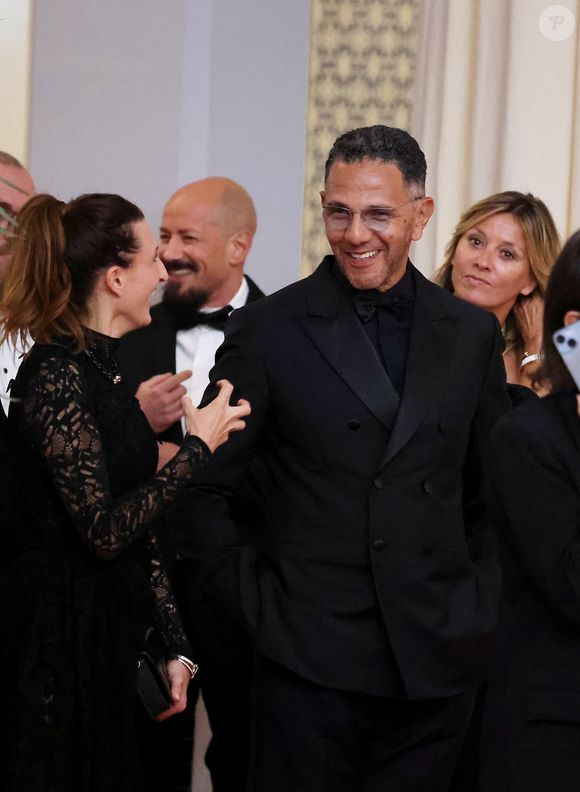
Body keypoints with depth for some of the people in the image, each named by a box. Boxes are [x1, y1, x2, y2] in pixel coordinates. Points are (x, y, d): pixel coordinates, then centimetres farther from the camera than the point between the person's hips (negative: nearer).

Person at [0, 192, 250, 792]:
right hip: (60, 635, -9)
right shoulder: (55, 377, -17)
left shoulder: (104, 367, 11)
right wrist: (197, 446, -12)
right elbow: (104, 531, -21)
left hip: (110, 633, 9)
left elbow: (138, 524, 11)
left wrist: (174, 645, 9)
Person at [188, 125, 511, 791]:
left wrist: (478, 600, 6)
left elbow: (493, 488, 16)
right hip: (310, 660, -2)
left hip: (438, 662, 3)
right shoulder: (268, 330, 0)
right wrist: (254, 600, -4)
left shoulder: (472, 333, 9)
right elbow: (204, 486, 2)